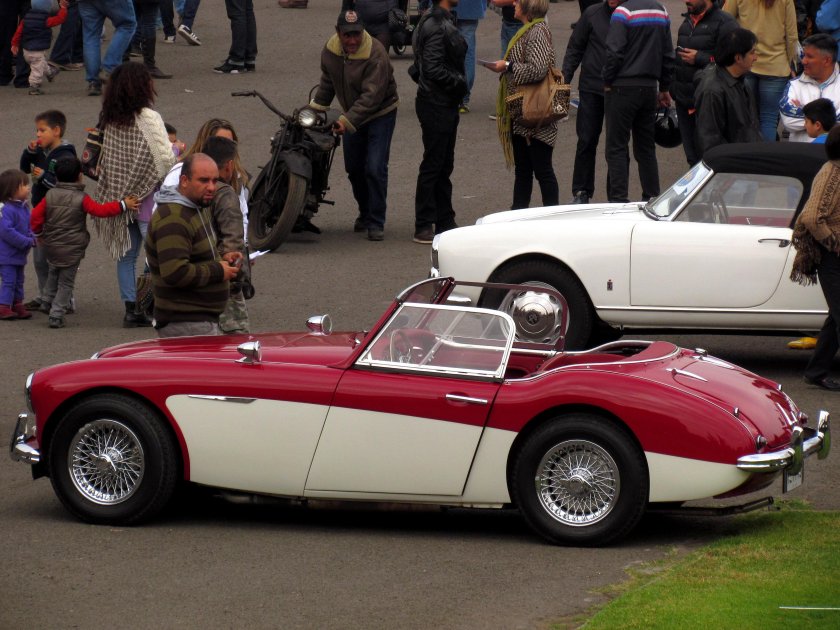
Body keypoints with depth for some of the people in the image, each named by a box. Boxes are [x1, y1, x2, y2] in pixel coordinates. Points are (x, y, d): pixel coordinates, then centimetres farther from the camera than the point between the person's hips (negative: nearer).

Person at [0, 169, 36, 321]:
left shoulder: (23, 207, 8)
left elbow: (28, 227, 18)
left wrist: (32, 238, -4)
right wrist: (26, 241, -25)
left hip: (19, 254, 9)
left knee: (18, 281, 15)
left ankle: (18, 305, 24)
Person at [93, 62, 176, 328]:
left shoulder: (110, 120, 3)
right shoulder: (149, 118, -16)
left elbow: (102, 160, 10)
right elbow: (165, 159, -18)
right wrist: (176, 150, 4)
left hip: (119, 196, 6)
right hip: (148, 196, -6)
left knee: (126, 254, 11)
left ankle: (131, 308, 13)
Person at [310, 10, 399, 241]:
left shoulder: (375, 55, -29)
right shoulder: (330, 51, -7)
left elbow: (371, 97, -32)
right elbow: (327, 82, 12)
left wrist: (347, 120, -37)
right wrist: (316, 107, 8)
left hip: (380, 114, -7)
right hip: (351, 115, 7)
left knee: (375, 168, -15)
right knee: (353, 168, 14)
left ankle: (376, 222, -6)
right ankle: (365, 213, 34)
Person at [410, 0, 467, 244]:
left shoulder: (444, 22, 11)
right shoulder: (437, 27, -20)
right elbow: (433, 69, -26)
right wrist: (460, 82, -15)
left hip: (446, 104, 10)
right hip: (436, 105, -10)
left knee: (444, 165, 15)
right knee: (433, 166, -4)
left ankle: (445, 222, 23)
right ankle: (423, 227, 1)